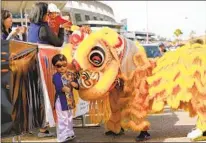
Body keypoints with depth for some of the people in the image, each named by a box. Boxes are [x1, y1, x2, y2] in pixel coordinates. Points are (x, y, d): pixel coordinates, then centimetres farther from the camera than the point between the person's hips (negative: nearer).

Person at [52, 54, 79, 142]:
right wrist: (63, 89, -51)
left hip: (69, 100, 7)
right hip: (61, 101, -7)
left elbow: (77, 86, 8)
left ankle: (69, 134, 36)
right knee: (62, 119, -2)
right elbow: (58, 88, -31)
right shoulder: (56, 76, -17)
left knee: (69, 118, 20)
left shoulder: (70, 75, 3)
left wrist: (75, 85, -15)